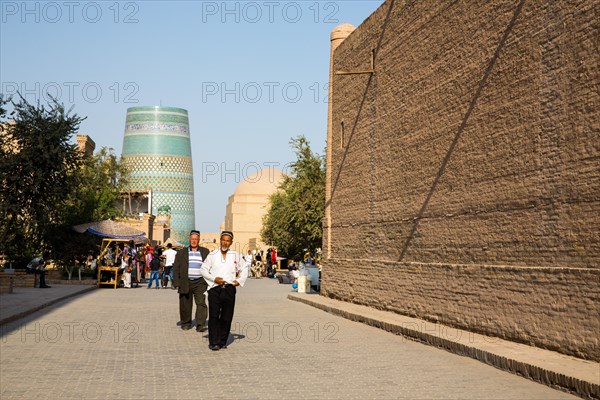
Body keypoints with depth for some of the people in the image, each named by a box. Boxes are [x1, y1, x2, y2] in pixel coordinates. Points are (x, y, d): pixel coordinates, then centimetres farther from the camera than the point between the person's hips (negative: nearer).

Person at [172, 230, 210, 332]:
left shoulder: (205, 252, 10)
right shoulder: (181, 253, 10)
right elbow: (176, 268, 7)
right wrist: (176, 283, -2)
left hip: (200, 282, -1)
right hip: (185, 283, 1)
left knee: (201, 303, -12)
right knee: (185, 305, 6)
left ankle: (201, 325, -15)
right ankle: (186, 323, 23)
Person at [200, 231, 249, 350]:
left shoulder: (236, 255, 11)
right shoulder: (213, 255, 6)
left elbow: (244, 268, 21)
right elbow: (203, 269, 8)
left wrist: (239, 280, 7)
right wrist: (214, 278, -5)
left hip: (229, 289, 2)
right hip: (215, 289, -2)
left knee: (227, 317, 3)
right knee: (214, 316, -7)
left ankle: (222, 342, 12)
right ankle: (213, 342, -4)